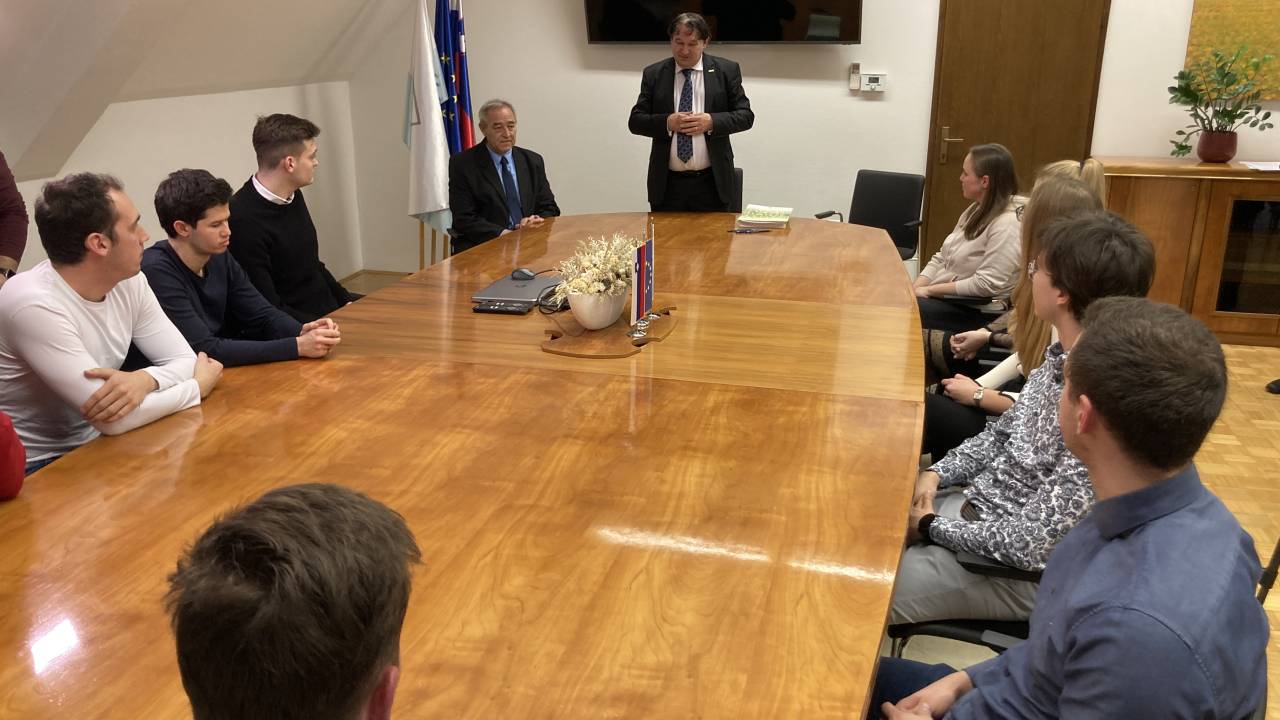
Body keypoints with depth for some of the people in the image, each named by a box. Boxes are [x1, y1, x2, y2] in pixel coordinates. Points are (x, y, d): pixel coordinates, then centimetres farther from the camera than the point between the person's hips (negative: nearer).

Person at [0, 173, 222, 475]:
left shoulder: (130, 282, -4)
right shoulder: (35, 305, -25)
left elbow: (184, 359, -3)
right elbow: (115, 420, -26)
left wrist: (144, 380, -24)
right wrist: (199, 384, -13)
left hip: (92, 446, 7)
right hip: (33, 470, -7)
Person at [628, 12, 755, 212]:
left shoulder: (726, 70, 3)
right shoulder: (653, 74, 6)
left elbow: (745, 115, 1)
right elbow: (635, 121, 3)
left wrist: (711, 122, -15)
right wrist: (667, 122, -15)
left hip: (712, 183, -1)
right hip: (667, 184, 1)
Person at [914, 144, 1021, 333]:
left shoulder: (1007, 224, -19)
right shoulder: (977, 210, 10)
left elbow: (986, 285, -24)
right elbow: (941, 258, 11)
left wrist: (929, 290, -18)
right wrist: (914, 289, -4)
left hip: (976, 312, -8)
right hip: (943, 296, 9)